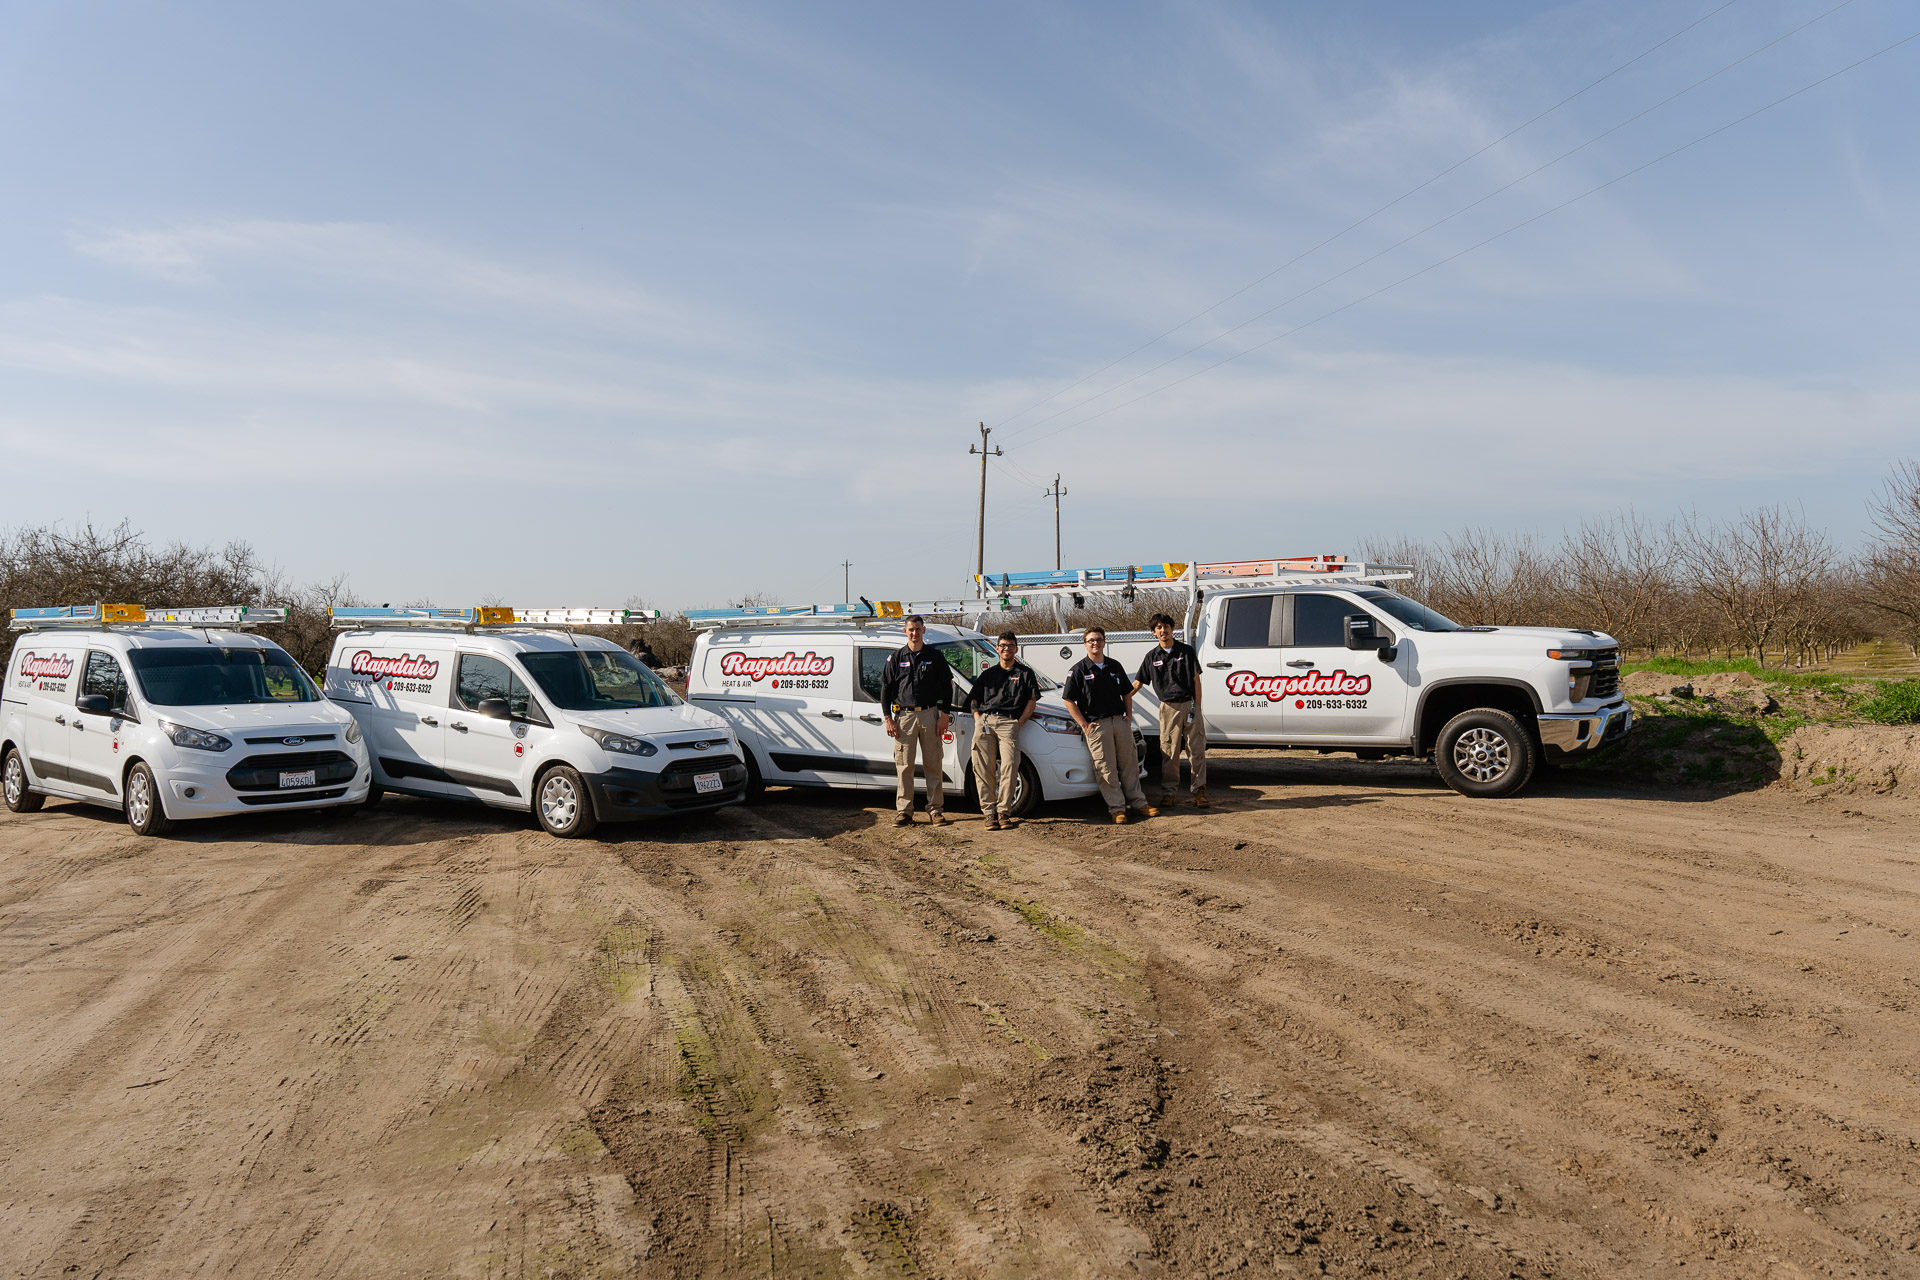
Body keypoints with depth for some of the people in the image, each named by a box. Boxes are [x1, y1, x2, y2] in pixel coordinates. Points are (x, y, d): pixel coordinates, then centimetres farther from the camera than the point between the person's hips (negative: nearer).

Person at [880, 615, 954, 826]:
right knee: (904, 766, 1)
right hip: (904, 716, 0)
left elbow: (947, 687, 7)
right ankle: (904, 810, 7)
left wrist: (944, 715, -1)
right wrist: (888, 718, 0)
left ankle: (935, 809, 9)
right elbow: (886, 689, 8)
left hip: (930, 715, 0)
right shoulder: (897, 657, 7)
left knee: (933, 764, 3)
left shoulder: (935, 656, 6)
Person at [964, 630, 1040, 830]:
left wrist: (1020, 722, -2)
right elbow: (973, 699, 24)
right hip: (984, 722, 3)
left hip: (1009, 722, -3)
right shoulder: (987, 674, 26)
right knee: (983, 769, -7)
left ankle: (1004, 811, -15)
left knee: (1010, 765, -19)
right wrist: (978, 719, 5)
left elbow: (1032, 700, 11)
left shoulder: (1025, 673, 19)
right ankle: (990, 812, -3)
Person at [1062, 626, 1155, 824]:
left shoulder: (1115, 666, 12)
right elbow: (1069, 700, -5)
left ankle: (1138, 802, 18)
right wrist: (1084, 724, -10)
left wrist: (1129, 715, 8)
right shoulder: (1079, 670, -3)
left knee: (1129, 764, 9)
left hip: (1120, 721, 5)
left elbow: (1127, 693, 21)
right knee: (1106, 768, -3)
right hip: (1096, 725, -4)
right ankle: (1117, 807, 3)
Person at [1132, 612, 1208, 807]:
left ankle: (1199, 791, 6)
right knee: (1169, 753, 2)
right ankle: (1168, 792, 10)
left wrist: (1197, 707, -3)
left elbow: (1196, 680, 4)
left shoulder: (1186, 650, 5)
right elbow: (1137, 683, 12)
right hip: (1168, 708, 1)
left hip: (1189, 705, -1)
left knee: (1196, 750, 0)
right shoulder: (1151, 657, 8)